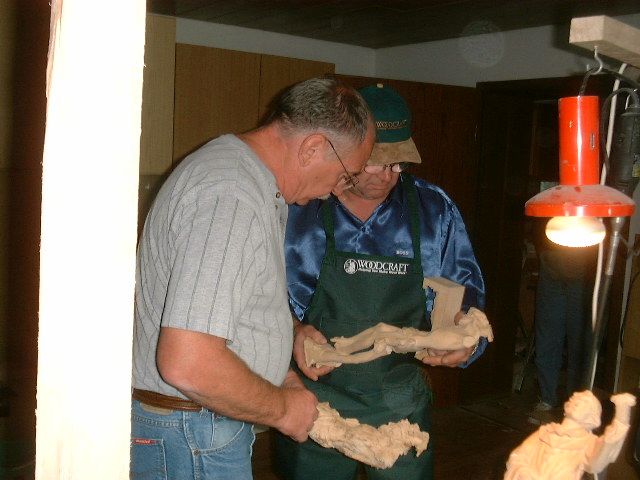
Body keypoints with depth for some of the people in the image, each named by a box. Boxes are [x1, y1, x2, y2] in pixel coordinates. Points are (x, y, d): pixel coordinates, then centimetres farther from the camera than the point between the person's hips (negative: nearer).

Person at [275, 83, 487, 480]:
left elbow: (466, 292, 9)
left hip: (399, 404, 1)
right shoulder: (298, 208, -6)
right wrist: (292, 330, -20)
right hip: (313, 399, -1)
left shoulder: (434, 211, 0)